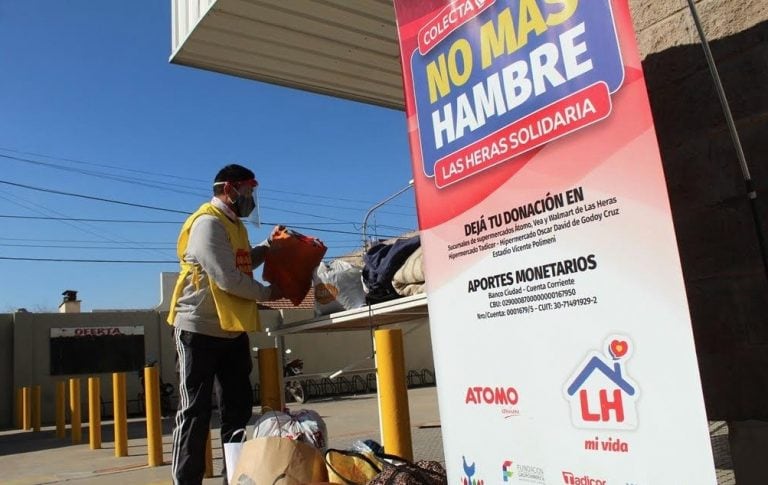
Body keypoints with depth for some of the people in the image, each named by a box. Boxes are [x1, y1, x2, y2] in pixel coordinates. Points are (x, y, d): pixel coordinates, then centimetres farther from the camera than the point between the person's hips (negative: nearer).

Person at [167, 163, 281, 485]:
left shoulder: (234, 224, 15)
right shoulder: (208, 222, -15)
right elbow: (227, 278, -21)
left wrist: (268, 247, 12)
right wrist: (266, 293, -9)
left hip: (232, 331, 9)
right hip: (200, 329, -9)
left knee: (238, 408, 10)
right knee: (195, 411, -1)